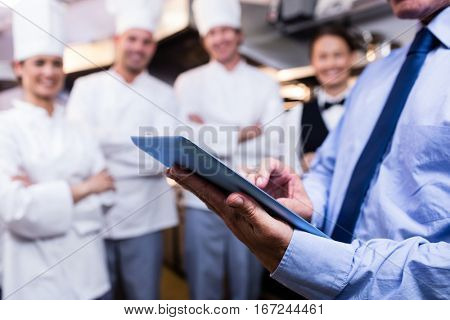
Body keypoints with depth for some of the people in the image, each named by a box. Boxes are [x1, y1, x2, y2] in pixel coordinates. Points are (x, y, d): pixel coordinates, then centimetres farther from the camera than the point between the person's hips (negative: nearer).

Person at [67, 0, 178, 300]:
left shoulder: (163, 94, 4)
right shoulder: (87, 87, 5)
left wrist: (106, 145, -15)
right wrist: (143, 148, -14)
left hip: (142, 220, 0)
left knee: (144, 300, 9)